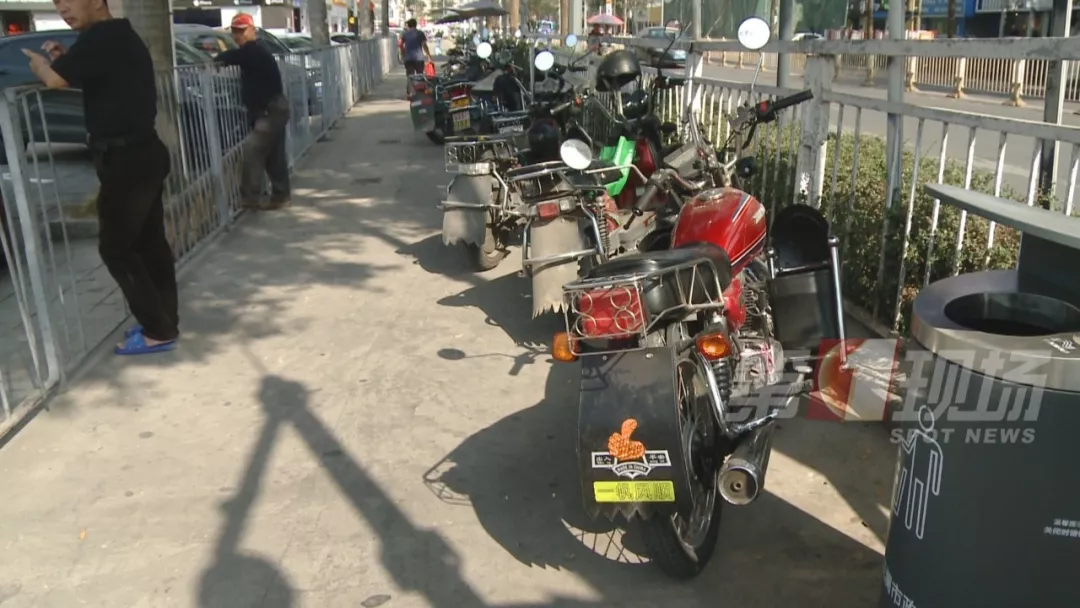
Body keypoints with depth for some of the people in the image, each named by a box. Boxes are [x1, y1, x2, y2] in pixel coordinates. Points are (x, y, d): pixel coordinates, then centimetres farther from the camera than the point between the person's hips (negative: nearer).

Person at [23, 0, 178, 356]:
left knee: (116, 247, -2)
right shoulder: (120, 36, 14)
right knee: (149, 241, 14)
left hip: (125, 159, -10)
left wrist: (39, 63, 0)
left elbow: (55, 80, -22)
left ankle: (158, 331, 3)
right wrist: (65, 58, 13)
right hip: (141, 153, 10)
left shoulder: (100, 37, -16)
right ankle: (164, 319, 23)